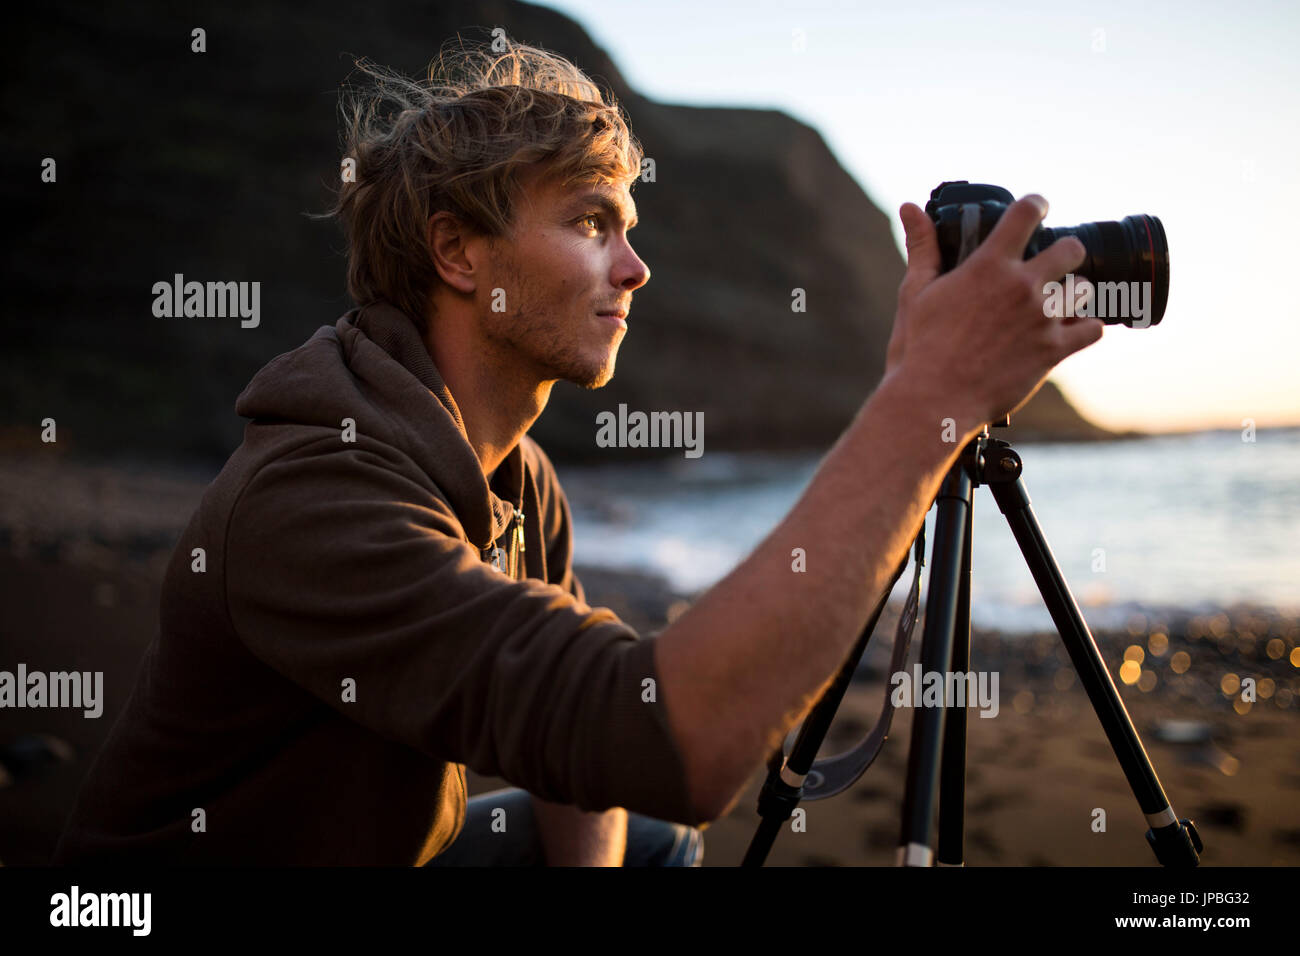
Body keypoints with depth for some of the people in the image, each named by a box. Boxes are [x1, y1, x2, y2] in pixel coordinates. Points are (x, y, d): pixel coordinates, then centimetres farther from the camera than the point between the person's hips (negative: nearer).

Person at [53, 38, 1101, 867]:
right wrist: (927, 400, -39)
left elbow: (578, 738, 6)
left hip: (386, 850, 8)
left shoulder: (518, 478, -2)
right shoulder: (310, 491, -31)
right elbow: (675, 742, -41)